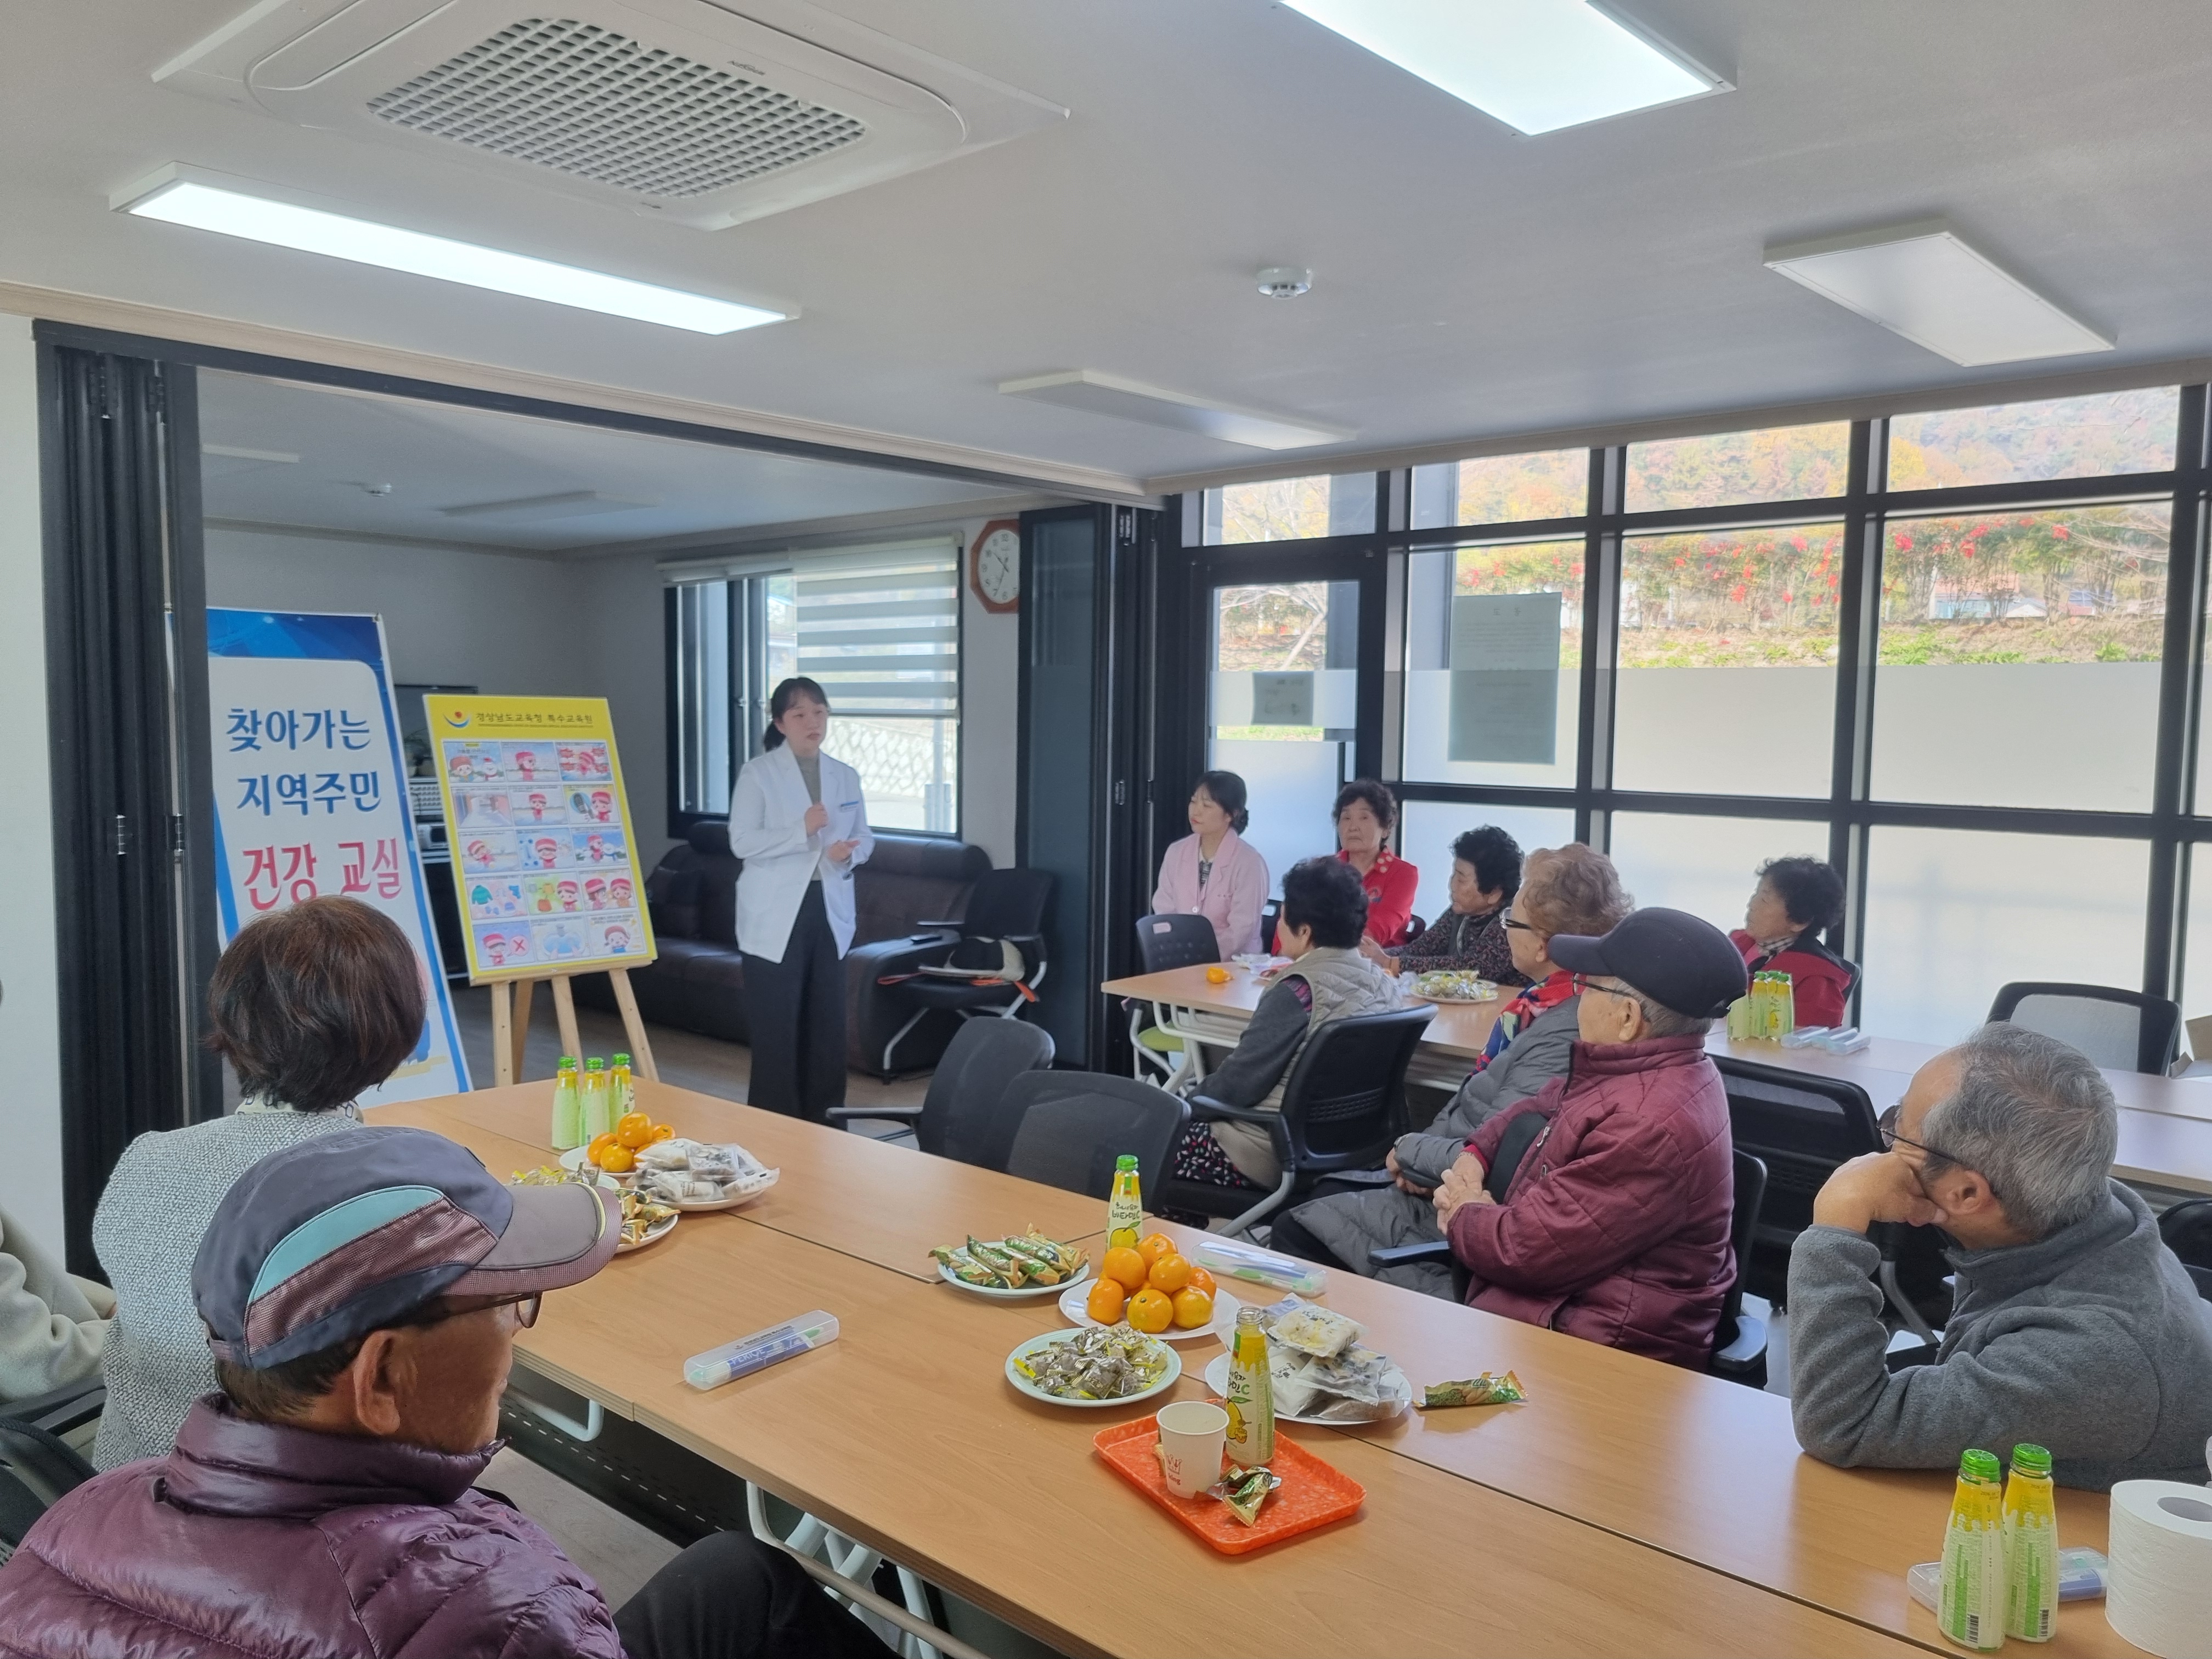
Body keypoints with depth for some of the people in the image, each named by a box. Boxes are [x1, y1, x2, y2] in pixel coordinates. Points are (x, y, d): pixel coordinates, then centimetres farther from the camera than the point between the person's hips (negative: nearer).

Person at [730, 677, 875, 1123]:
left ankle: (825, 1122, 20)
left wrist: (851, 852, -8)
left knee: (828, 1023, 9)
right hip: (776, 915, -5)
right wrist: (802, 830, -22)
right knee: (776, 1027, -2)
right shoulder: (758, 773, -5)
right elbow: (741, 842, -12)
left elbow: (865, 836, 15)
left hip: (830, 911, 5)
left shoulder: (846, 776, 10)